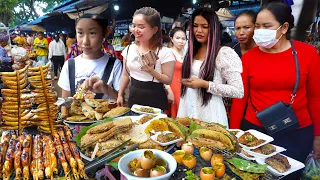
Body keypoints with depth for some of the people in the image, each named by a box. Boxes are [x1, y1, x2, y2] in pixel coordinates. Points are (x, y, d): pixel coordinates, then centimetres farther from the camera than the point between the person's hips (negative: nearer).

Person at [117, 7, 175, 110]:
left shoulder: (164, 53, -13)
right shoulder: (129, 49, 2)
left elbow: (168, 80, -10)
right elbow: (125, 74, 12)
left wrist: (152, 72, -25)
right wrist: (120, 95, 11)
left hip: (155, 101, -4)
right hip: (134, 98, 5)